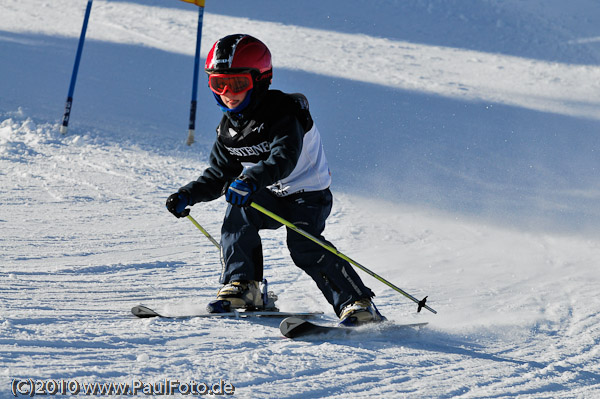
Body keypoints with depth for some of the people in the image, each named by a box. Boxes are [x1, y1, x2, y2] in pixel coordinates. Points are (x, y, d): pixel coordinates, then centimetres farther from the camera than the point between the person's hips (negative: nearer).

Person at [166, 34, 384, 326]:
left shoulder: (283, 113, -22)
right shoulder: (229, 126, 1)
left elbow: (284, 158, -39)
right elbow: (218, 176, 10)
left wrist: (252, 180, -56)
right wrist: (188, 195, -6)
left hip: (308, 193, -6)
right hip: (271, 196, 6)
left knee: (303, 245, -27)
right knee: (238, 213, -22)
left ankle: (359, 305, -24)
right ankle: (242, 288, -14)